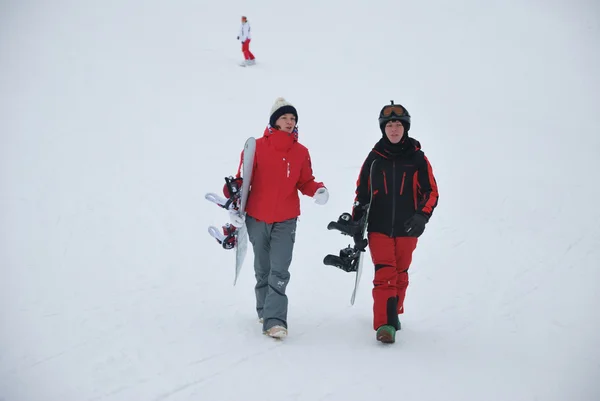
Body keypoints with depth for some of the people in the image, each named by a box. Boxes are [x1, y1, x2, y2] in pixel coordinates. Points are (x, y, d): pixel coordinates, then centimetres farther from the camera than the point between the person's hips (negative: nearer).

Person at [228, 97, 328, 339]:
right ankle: (264, 310, 32)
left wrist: (318, 190, -12)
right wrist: (234, 207, -9)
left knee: (279, 272, -11)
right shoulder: (257, 147, -5)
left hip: (286, 221, 0)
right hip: (256, 219, 0)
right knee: (262, 270, 15)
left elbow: (305, 182, 8)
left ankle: (275, 320, -12)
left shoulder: (301, 152, 2)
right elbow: (242, 179, -1)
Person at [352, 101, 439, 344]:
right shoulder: (374, 158, 3)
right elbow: (361, 193, 9)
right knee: (384, 275, -9)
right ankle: (384, 324, -10)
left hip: (407, 229, 1)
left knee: (400, 275, 11)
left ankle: (394, 313, 31)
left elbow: (431, 192, 1)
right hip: (379, 228, 0)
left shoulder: (417, 159, 0)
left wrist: (422, 216, -15)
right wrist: (356, 225, 5)